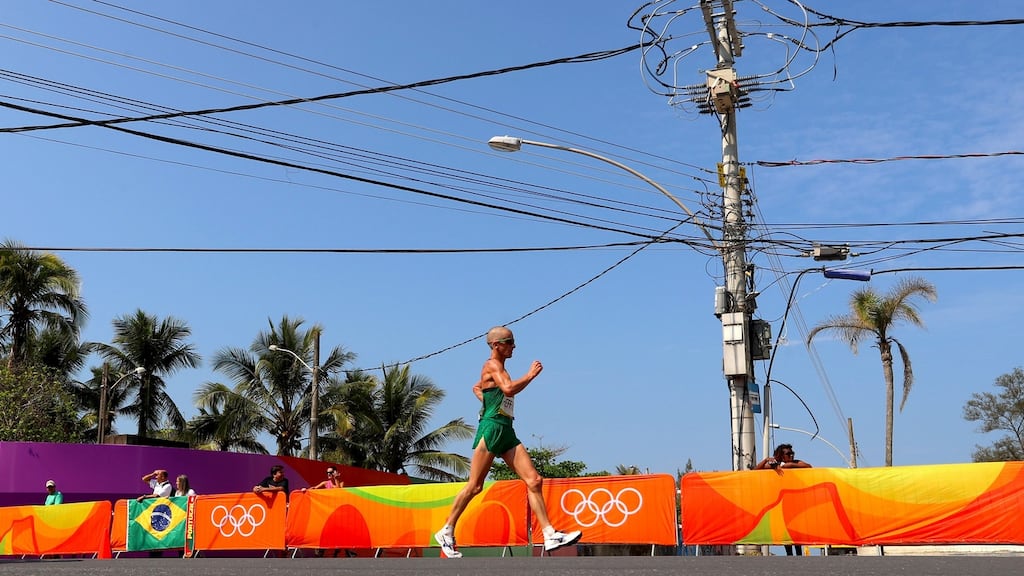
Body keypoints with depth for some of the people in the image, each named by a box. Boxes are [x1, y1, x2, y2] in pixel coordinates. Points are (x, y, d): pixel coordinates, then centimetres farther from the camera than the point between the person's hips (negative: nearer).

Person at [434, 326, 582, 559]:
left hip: (507, 432, 9)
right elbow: (509, 389, -23)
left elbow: (476, 387, 38)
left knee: (534, 481, -3)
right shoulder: (492, 365, -6)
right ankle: (446, 532, 11)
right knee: (474, 486, -3)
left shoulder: (498, 368, 22)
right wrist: (531, 375, -10)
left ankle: (550, 536, -6)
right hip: (492, 428, -9)